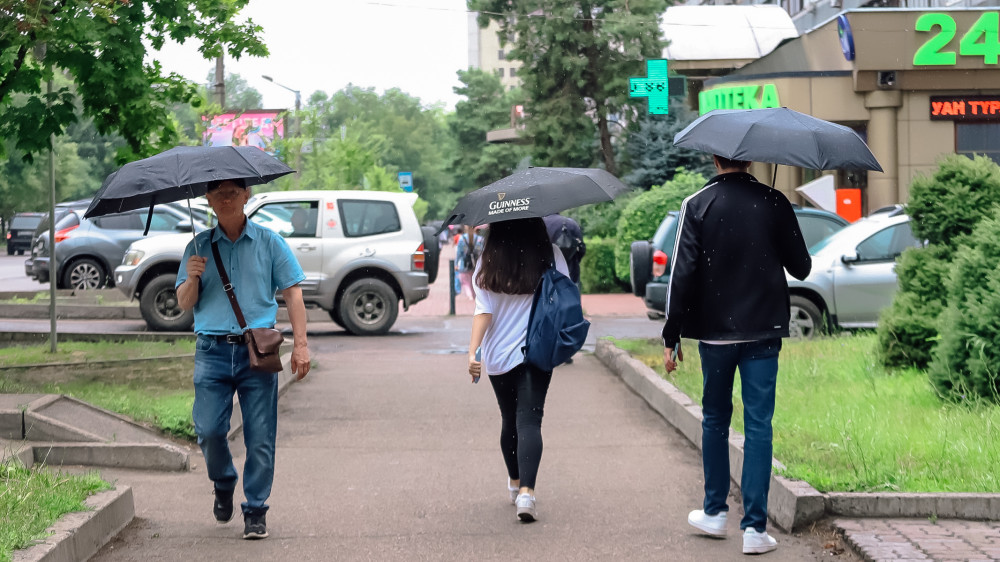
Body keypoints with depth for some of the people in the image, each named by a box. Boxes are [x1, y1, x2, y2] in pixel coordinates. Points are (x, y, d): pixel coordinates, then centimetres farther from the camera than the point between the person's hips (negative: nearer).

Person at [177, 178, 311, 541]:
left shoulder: (269, 242, 8)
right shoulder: (199, 247, 12)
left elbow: (292, 293, 6)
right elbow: (184, 304, 10)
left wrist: (300, 344, -4)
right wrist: (192, 279, -12)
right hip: (212, 350, 1)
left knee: (260, 437, -3)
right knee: (208, 430, -7)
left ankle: (255, 511, 7)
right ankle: (223, 484, 22)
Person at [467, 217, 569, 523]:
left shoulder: (488, 262, -5)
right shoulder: (551, 256, -4)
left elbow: (483, 311, -11)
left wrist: (473, 351, -13)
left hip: (498, 355, 2)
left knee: (509, 418, 18)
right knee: (529, 421, -6)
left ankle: (515, 483, 34)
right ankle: (526, 491, -23)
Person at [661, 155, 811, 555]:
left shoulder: (696, 206, -5)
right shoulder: (774, 203, -3)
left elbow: (682, 274, -8)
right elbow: (801, 268, 3)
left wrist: (672, 337, -3)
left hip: (714, 332, 1)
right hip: (763, 332, 0)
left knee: (715, 420, 18)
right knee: (758, 425, 2)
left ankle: (714, 513, 26)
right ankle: (754, 528, -1)